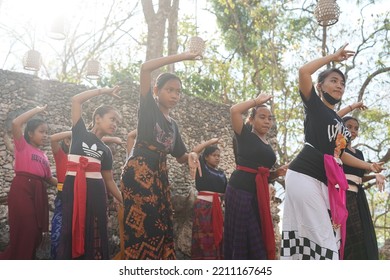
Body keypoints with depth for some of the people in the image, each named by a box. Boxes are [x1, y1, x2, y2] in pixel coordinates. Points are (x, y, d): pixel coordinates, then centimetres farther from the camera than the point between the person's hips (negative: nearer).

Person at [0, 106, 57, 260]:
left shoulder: (43, 155, 21)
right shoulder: (22, 145, 5)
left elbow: (49, 178, 23)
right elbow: (15, 123, -11)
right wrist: (37, 110, -4)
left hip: (39, 192, 7)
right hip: (22, 189, -7)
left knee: (35, 233, 7)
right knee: (24, 232, -11)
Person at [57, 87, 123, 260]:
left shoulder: (106, 151, 19)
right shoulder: (80, 133, 11)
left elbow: (109, 181, 19)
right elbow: (76, 100, 3)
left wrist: (125, 202, 14)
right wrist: (104, 91, 7)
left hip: (95, 191, 3)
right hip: (73, 188, -3)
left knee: (94, 235, -1)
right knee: (71, 231, -5)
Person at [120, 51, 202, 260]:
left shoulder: (173, 124, 21)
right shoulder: (148, 108, 4)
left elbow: (180, 156, 26)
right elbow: (146, 67, -9)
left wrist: (192, 155, 1)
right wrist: (183, 57, -5)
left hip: (159, 175, 7)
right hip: (138, 173, -7)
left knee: (162, 228, 1)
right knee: (141, 226, -14)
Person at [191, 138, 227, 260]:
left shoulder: (221, 173, 16)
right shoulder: (202, 168, 2)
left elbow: (225, 191, 16)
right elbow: (194, 151, -11)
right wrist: (210, 142, -4)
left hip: (217, 206, 5)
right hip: (203, 205, -5)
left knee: (217, 235, 3)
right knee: (204, 235, -6)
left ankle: (217, 260, 7)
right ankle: (203, 258, -4)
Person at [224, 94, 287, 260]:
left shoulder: (268, 147, 20)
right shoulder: (245, 136, 2)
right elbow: (234, 110, -14)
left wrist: (277, 173, 6)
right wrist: (257, 101, -1)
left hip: (259, 194, 7)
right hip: (240, 190, -7)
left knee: (259, 241, 3)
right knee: (239, 238, -5)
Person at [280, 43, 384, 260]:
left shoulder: (340, 122, 24)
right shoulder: (315, 106, 4)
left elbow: (341, 154, 31)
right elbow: (303, 72, -11)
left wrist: (369, 166, 29)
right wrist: (333, 57, -1)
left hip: (324, 181, 8)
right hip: (304, 175, -8)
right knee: (321, 235, -12)